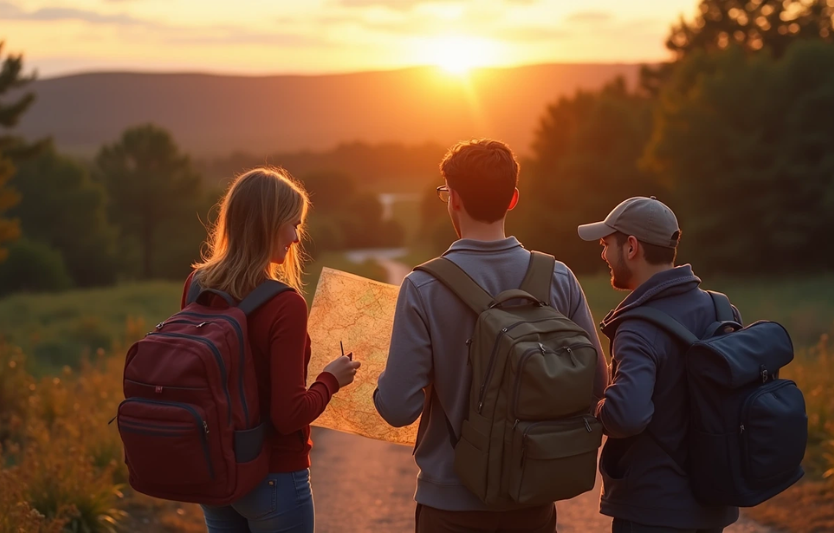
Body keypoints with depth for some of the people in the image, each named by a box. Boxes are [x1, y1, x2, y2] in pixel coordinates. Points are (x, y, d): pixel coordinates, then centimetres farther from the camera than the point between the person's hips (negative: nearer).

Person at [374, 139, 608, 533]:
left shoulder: (423, 287, -16)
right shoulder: (558, 279, -8)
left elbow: (398, 408, -18)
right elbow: (595, 385, -2)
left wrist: (384, 381, 4)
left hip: (453, 501, -2)